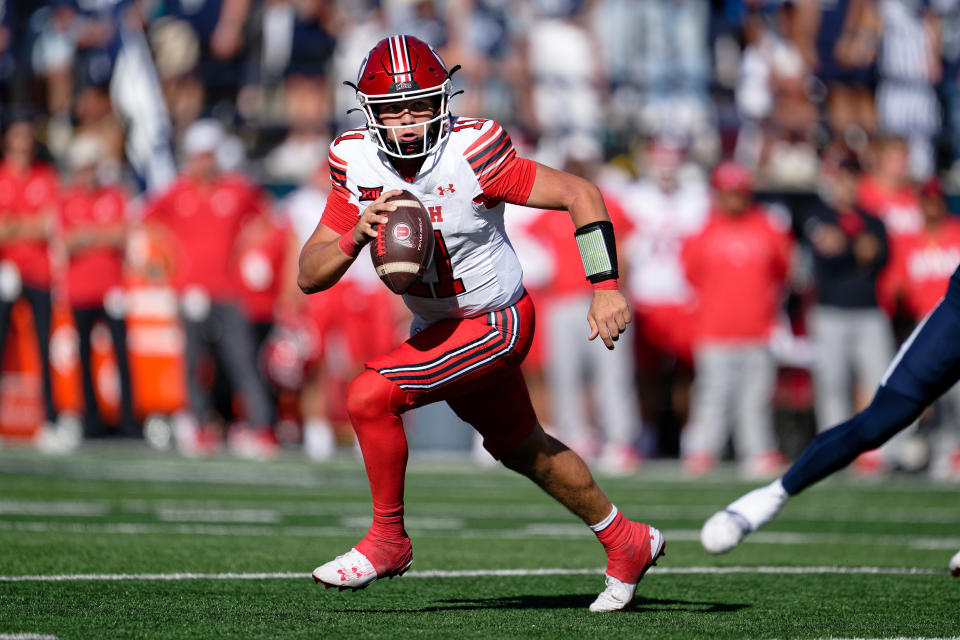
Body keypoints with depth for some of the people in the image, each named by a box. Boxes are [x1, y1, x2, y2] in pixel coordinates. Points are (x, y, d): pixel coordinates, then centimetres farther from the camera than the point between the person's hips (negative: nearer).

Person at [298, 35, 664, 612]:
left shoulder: (472, 156, -27)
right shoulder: (358, 166, -11)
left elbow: (582, 195, -20)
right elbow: (309, 277, -11)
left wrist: (606, 288, -27)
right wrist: (356, 235, -30)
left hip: (496, 323, -7)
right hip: (439, 326, 7)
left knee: (369, 397, -21)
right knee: (519, 447, 23)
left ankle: (388, 541, -1)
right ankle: (628, 543, 43)